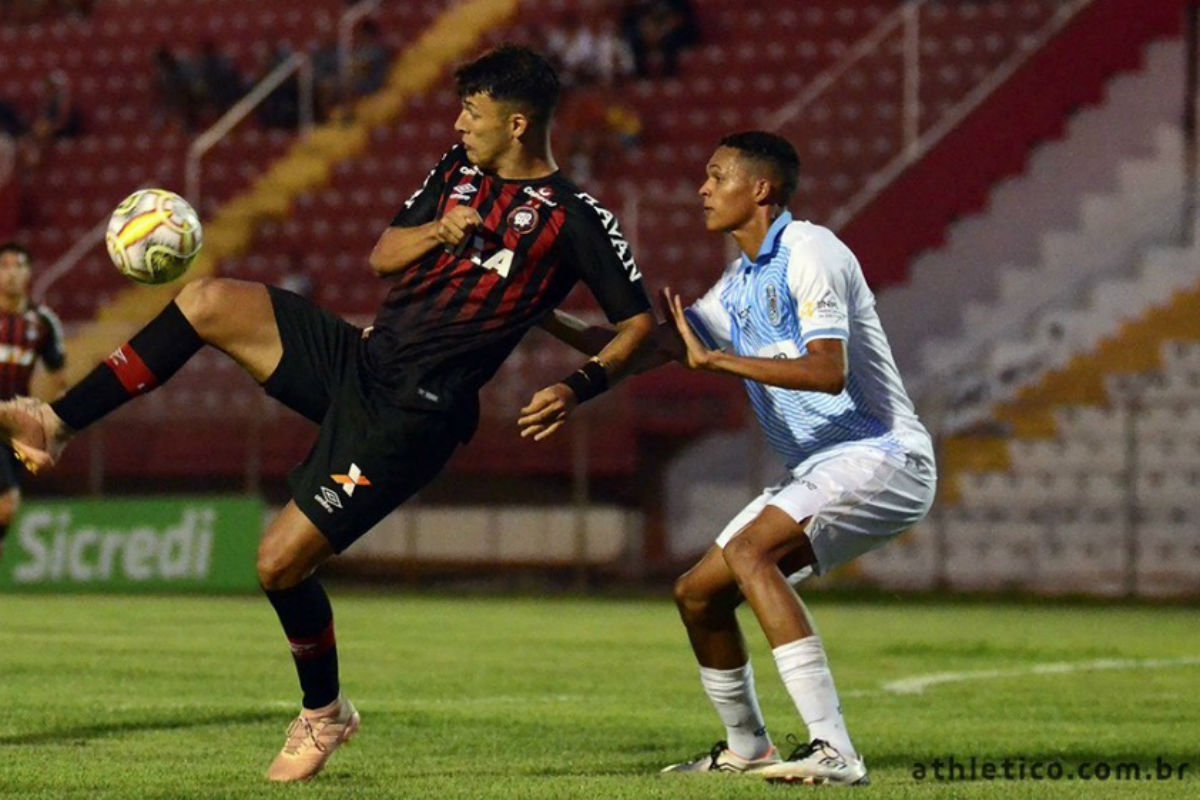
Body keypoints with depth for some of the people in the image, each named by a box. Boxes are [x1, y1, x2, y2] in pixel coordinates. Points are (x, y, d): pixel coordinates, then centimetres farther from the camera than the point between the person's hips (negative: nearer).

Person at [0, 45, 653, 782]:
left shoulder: (574, 218, -9)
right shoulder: (460, 170, 10)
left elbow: (640, 321, -9)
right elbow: (382, 254, 14)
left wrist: (579, 388, -24)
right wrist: (439, 231, -7)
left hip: (412, 413, -7)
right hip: (358, 357, 7)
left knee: (282, 560, -10)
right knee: (209, 302, -13)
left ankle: (324, 714, 16)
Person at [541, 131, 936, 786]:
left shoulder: (810, 252, -12)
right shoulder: (739, 284, 16)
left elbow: (829, 370, -25)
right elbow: (643, 350, 21)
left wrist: (715, 358, -22)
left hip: (879, 456, -10)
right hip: (818, 469, 10)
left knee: (750, 552, -30)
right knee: (697, 594, 9)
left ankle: (833, 751, -35)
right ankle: (746, 749, 29)